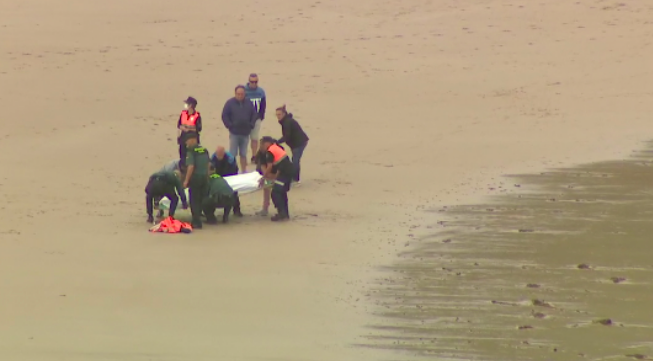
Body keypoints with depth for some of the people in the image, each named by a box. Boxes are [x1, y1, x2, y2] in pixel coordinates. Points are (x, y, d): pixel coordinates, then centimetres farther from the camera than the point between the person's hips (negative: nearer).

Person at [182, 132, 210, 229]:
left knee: (194, 201, 1)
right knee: (201, 200, 14)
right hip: (205, 177, 7)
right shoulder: (204, 150, 8)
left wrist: (186, 180, -14)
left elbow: (191, 166, -19)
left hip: (195, 177, -7)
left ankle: (196, 222, 1)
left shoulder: (191, 151, -13)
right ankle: (197, 219, 24)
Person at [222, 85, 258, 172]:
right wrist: (230, 126, -11)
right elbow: (224, 116, -5)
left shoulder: (249, 104, 4)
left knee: (243, 154, 12)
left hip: (245, 133, 3)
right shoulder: (230, 103, -5)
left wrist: (251, 125, 0)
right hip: (234, 133, -3)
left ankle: (244, 171, 19)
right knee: (232, 154, -2)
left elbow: (254, 115, 10)